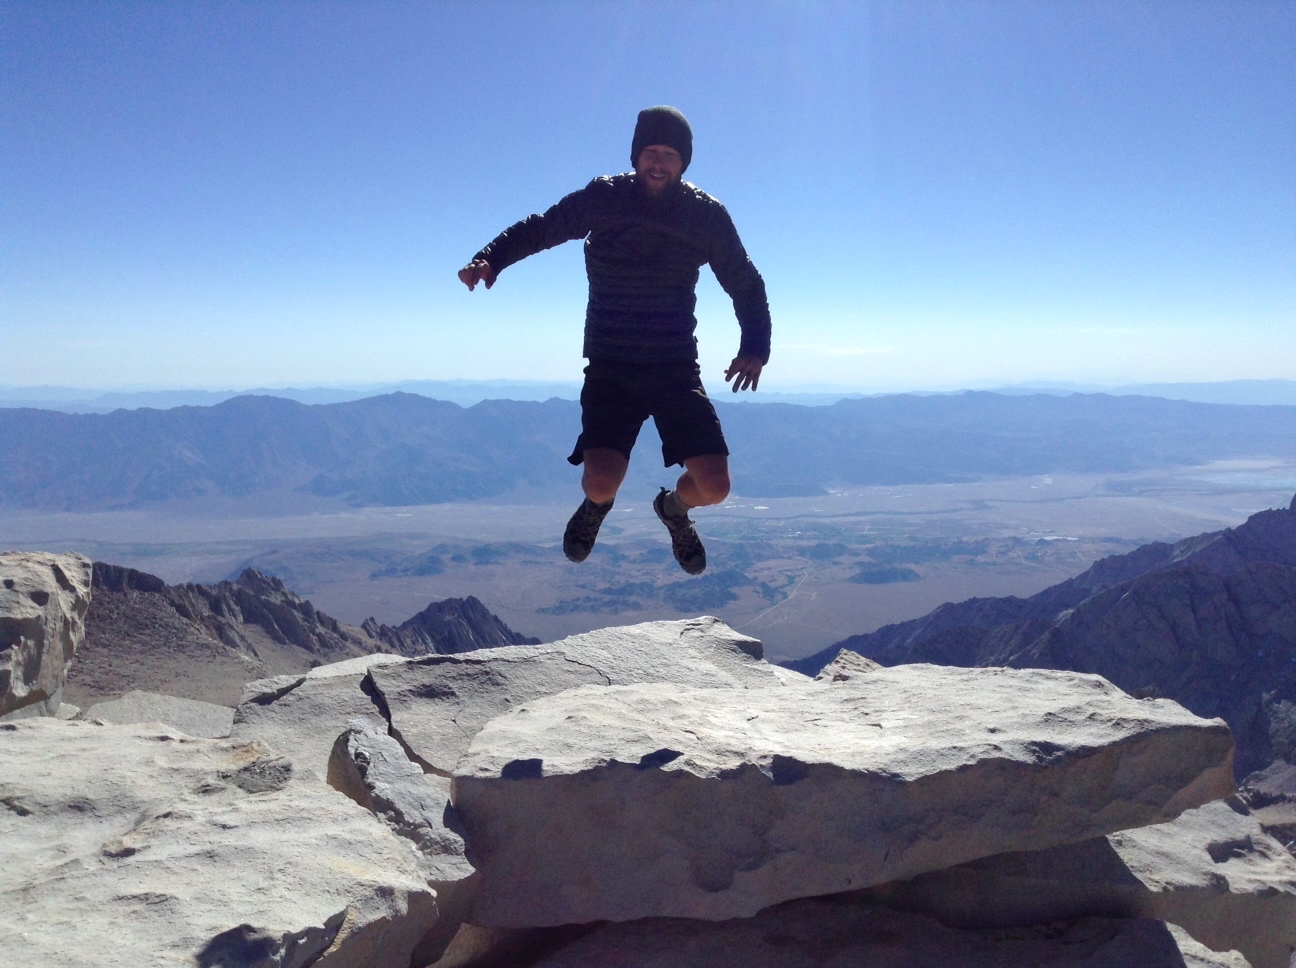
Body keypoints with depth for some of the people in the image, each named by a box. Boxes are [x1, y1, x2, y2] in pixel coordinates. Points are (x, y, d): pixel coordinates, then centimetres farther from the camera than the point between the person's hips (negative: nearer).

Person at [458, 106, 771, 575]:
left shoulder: (706, 214, 0)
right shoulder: (603, 197, -1)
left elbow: (746, 285, 11)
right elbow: (540, 228, 10)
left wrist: (754, 348, -1)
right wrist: (491, 258, -8)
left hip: (677, 369, 1)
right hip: (610, 368, -1)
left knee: (713, 486, -11)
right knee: (601, 482, -19)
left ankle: (674, 506, 29)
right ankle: (597, 503, 23)